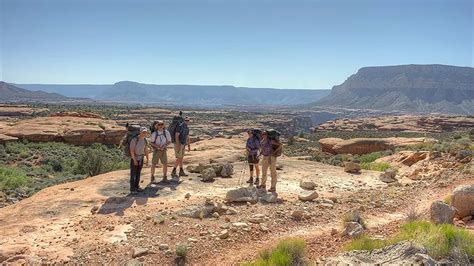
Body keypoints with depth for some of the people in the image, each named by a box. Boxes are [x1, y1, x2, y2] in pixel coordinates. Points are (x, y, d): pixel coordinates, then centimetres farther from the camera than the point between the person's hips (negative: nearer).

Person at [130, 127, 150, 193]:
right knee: (133, 174, -3)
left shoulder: (145, 140, -1)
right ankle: (132, 189, 3)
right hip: (134, 158, -6)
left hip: (141, 158, 6)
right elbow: (131, 150, -23)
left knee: (138, 173, 10)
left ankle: (137, 187, 19)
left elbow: (146, 150, 5)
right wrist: (135, 160, -26)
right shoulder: (135, 139, -22)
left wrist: (147, 160, 2)